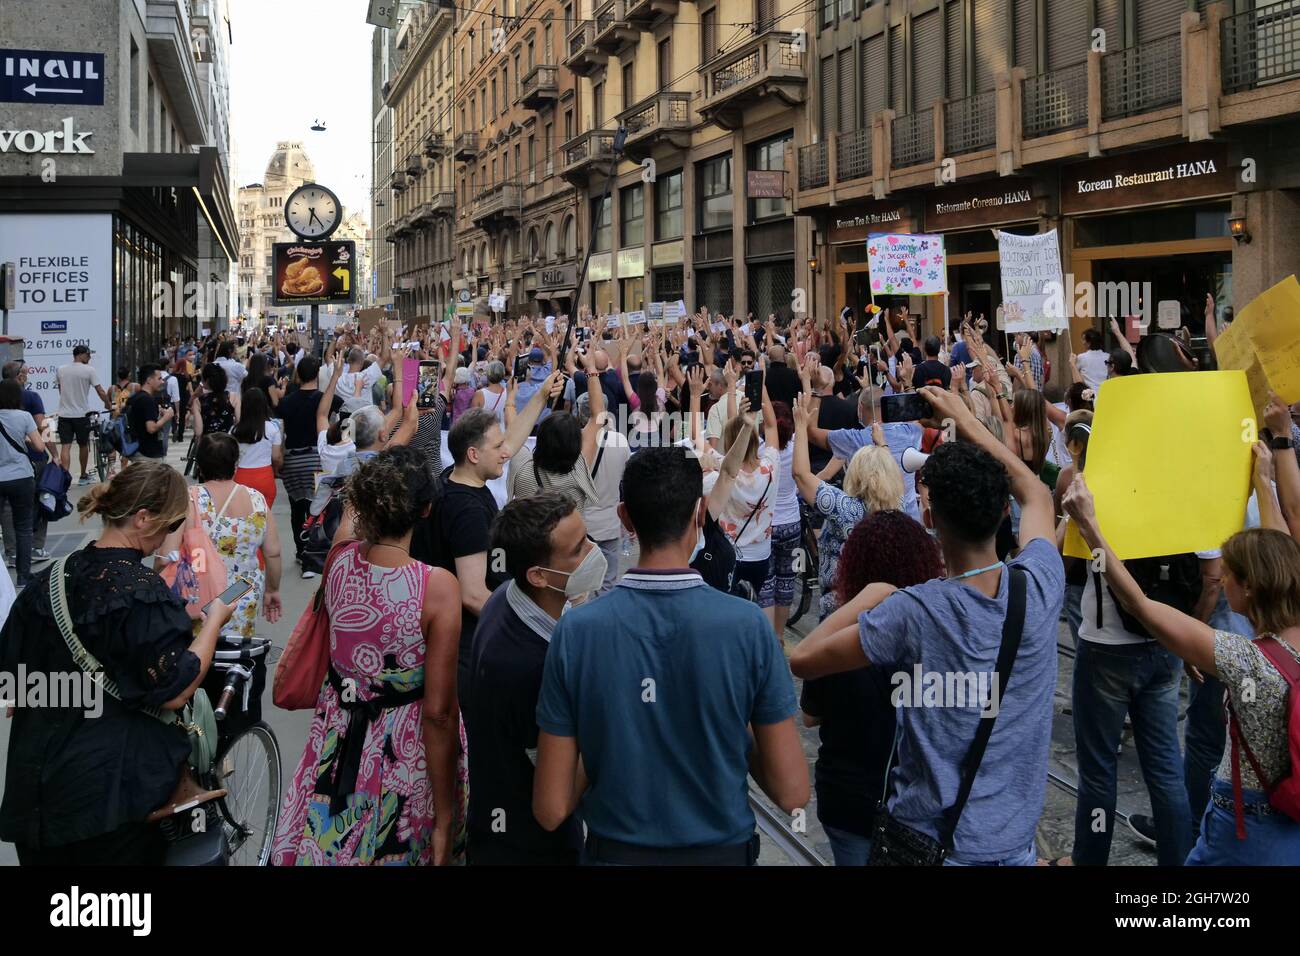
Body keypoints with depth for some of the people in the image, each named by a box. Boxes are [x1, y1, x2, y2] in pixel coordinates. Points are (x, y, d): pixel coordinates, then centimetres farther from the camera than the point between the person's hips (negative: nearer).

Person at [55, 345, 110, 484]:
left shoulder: (61, 370, 6)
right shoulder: (89, 370, -8)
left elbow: (60, 390, 17)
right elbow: (100, 391, -8)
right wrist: (108, 404, 7)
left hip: (64, 414, 3)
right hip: (81, 414, -3)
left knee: (65, 446, -3)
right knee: (83, 445, 13)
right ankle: (83, 476, 25)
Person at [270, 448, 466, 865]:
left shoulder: (338, 560, -13)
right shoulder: (437, 588, -26)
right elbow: (438, 713, -23)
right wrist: (445, 817, -15)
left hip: (337, 742, 4)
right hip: (405, 752, -4)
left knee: (326, 848, 25)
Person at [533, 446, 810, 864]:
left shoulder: (576, 629, -15)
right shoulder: (748, 625, -17)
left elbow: (551, 809, -11)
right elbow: (792, 793, -12)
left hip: (617, 850, 1)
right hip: (721, 850, -1)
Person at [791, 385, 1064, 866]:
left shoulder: (911, 613, -25)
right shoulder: (1040, 589, -14)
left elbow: (801, 659, -14)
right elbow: (1037, 495, 7)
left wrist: (870, 595, -5)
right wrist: (966, 420, 12)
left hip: (926, 838, -3)